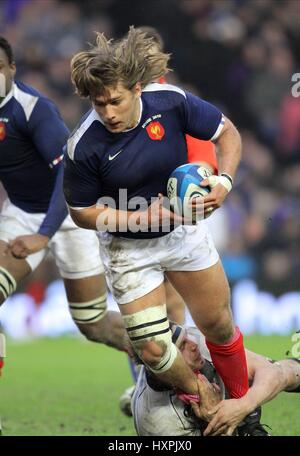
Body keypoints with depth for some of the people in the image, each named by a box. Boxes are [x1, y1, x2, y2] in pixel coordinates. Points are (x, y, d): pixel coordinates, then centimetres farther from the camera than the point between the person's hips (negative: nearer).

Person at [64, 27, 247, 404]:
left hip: (183, 229, 2)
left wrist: (224, 181, -23)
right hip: (128, 249, -2)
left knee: (219, 326, 13)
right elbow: (83, 213, -14)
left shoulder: (170, 101, -23)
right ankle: (201, 398, 26)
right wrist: (142, 216, -24)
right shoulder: (84, 147, -28)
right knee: (152, 349, -5)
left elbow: (227, 133, -6)